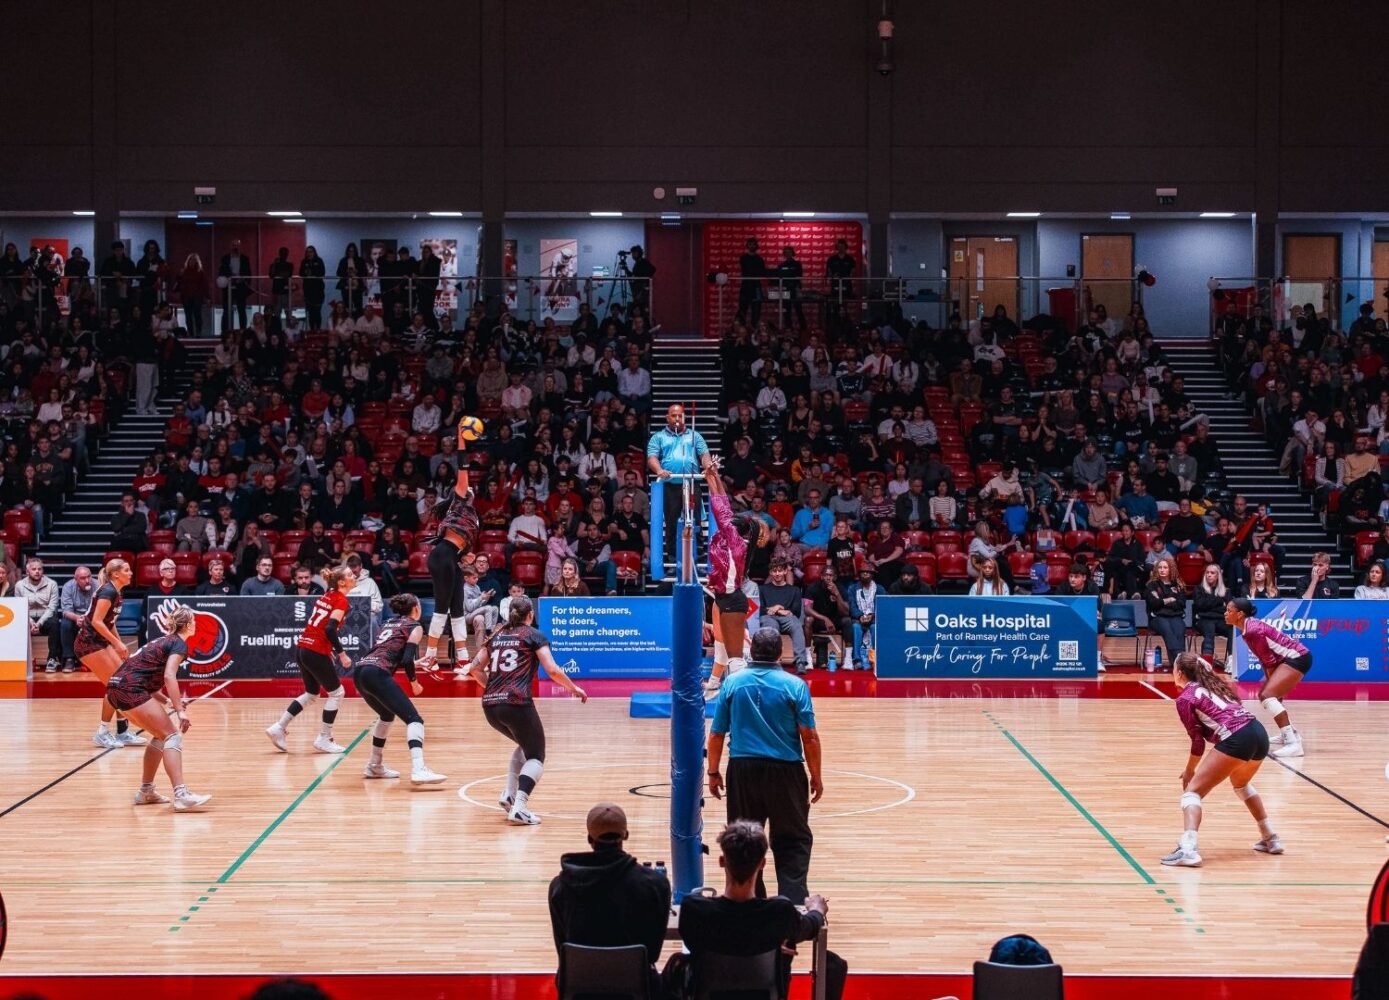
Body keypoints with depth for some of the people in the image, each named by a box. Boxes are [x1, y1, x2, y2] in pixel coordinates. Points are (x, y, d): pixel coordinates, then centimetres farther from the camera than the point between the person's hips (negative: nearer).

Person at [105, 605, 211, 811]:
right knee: (172, 736, -10)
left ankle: (146, 791, 22)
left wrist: (168, 700, 34)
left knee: (161, 735, 21)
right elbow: (169, 676, -16)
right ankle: (181, 795, -25)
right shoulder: (179, 643, 0)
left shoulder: (165, 640, 26)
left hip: (116, 688, 9)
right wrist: (180, 711, -21)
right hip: (131, 689, -9)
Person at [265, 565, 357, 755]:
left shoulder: (327, 597, 15)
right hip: (316, 652, -8)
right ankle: (323, 739, 9)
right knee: (336, 692, 8)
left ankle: (279, 727, 15)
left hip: (302, 648, 8)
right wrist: (341, 653, -14)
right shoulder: (341, 600, -11)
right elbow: (330, 629, -20)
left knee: (312, 694, 22)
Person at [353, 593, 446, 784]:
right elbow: (407, 660, -7)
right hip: (377, 674, -8)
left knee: (387, 715, 32)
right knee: (413, 718, -11)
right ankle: (418, 770, -32)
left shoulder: (389, 623, 28)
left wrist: (416, 663, 45)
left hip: (359, 671, 8)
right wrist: (414, 683, 8)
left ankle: (374, 766, 35)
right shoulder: (414, 627, 7)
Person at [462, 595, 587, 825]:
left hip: (490, 705, 6)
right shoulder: (533, 636, 5)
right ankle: (519, 807, -15)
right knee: (536, 757, 6)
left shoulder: (496, 636, 19)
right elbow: (552, 670, -4)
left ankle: (508, 795, 15)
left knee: (525, 745, 29)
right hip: (516, 704, -6)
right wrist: (574, 689, 9)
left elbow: (475, 669, 16)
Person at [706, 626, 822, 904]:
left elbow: (716, 734, 3)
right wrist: (816, 776, 2)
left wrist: (713, 772, 12)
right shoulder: (794, 685, -5)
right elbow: (809, 737, -7)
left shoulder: (732, 683, 1)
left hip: (742, 769, 2)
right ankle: (792, 901, -4)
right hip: (785, 770, -2)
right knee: (794, 841, 6)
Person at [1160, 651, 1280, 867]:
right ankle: (1270, 839, 41)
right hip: (1260, 734, 8)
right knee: (1241, 784, 36)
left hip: (1237, 740, -8)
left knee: (1192, 791, -4)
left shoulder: (1185, 698, 3)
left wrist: (1190, 772, 15)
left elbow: (1198, 741, 2)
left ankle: (1188, 849, -24)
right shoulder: (1213, 684, 25)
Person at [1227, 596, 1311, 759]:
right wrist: (1269, 680, 9)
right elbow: (1265, 659, 11)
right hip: (1288, 659, 11)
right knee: (1265, 695, 22)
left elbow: (1269, 660, -18)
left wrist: (1271, 683, -6)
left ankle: (1293, 744, -31)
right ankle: (1290, 733, 40)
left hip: (1297, 658, -11)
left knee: (1268, 695, -24)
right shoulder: (1249, 627, 6)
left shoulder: (1253, 631, -23)